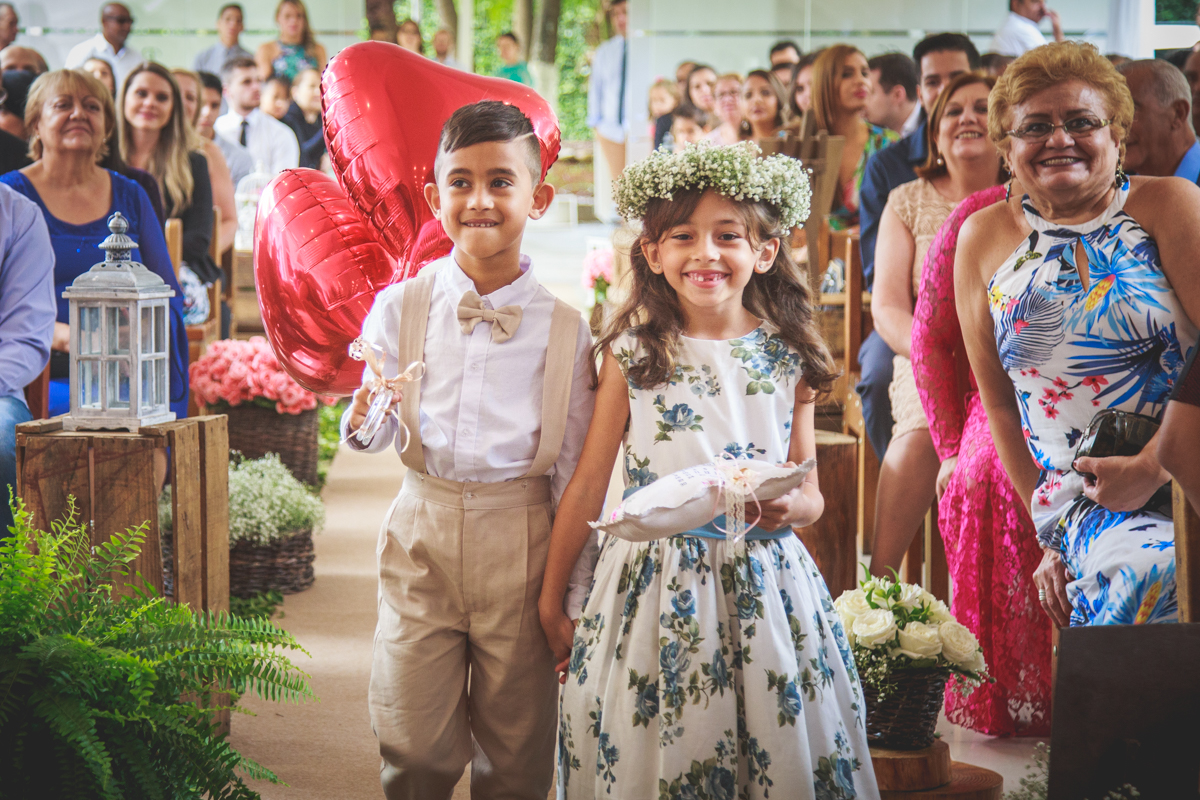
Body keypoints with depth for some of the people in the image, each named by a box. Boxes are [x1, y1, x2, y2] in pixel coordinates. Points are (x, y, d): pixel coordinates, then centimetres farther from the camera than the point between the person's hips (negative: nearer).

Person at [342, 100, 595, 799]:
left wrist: (574, 598, 4)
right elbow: (374, 437, 5)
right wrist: (365, 420, -19)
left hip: (522, 538, 0)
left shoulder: (564, 325, -2)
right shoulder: (400, 307, 0)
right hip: (423, 533, 1)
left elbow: (576, 472, 3)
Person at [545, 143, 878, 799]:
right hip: (653, 589, -1)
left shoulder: (787, 356, 1)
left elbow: (811, 494, 7)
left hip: (763, 589, 1)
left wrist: (786, 508, -17)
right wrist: (550, 603, 6)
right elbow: (587, 486, 2)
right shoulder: (633, 352, -3)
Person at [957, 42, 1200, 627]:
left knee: (1147, 575, -30)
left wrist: (1152, 466, -16)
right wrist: (1048, 534, 8)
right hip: (1084, 507, 1)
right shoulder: (984, 239, 13)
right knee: (1142, 565, -30)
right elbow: (998, 401, 15)